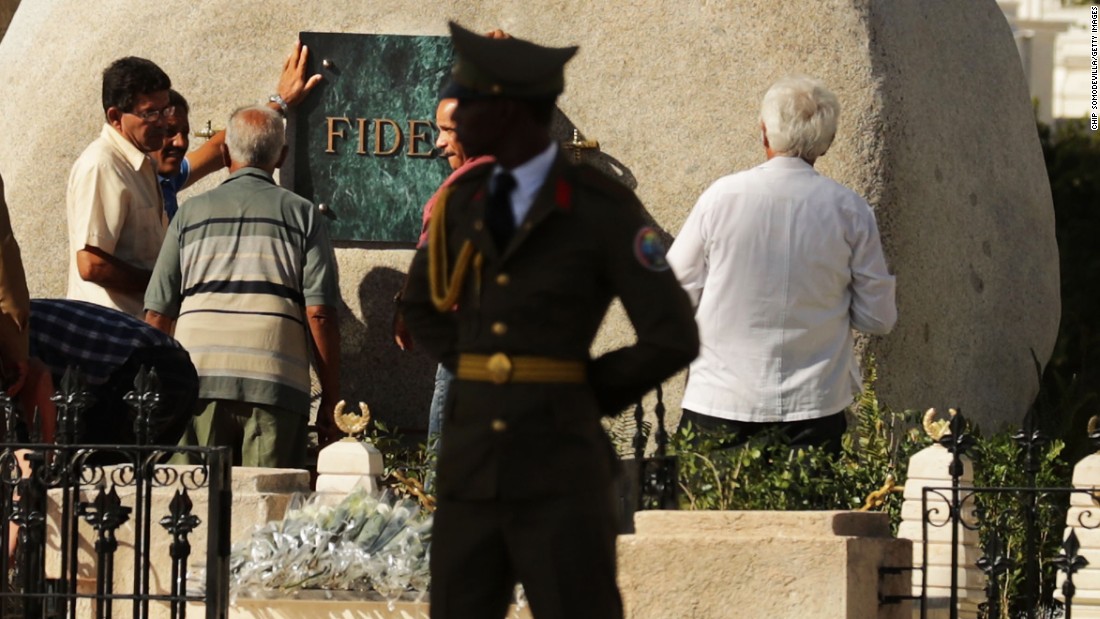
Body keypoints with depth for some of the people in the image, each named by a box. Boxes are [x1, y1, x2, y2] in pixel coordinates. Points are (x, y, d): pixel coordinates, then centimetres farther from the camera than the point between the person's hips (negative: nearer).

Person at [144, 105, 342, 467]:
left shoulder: (191, 213, 12)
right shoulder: (302, 215, 8)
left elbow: (157, 316, 10)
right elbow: (319, 314, 0)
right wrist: (330, 401, 5)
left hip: (198, 384, 1)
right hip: (275, 386, -1)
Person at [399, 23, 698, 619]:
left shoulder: (605, 208, -7)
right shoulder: (463, 200, 10)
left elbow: (672, 339, -9)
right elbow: (421, 307, 28)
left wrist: (573, 401, 1)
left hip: (560, 470, -5)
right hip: (471, 461, 5)